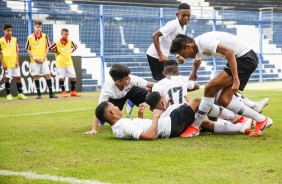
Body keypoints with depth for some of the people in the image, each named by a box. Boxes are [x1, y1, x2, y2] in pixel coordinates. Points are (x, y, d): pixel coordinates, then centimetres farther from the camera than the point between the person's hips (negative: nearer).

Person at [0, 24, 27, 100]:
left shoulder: (15, 39, 8)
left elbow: (17, 51, 9)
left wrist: (17, 61, 0)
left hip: (15, 62, 4)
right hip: (6, 63, -4)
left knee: (18, 77, 3)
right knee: (7, 78, 1)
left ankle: (20, 93, 10)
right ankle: (8, 94, 9)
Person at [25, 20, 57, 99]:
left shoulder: (45, 36, 3)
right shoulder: (30, 37, 0)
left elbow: (47, 47, 5)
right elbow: (28, 49, 3)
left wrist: (44, 57, -6)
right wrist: (34, 57, -8)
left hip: (44, 59, 1)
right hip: (34, 60, -1)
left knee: (47, 74, -5)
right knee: (36, 76, 0)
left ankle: (51, 93, 0)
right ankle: (39, 94, 6)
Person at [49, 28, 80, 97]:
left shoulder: (70, 42, 2)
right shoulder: (57, 43, -8)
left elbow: (75, 47, 18)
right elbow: (50, 48, -3)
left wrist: (70, 52, 8)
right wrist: (57, 52, -1)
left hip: (69, 62, 3)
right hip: (60, 63, -3)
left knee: (73, 77, 1)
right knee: (61, 78, -2)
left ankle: (73, 92, 14)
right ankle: (63, 92, 11)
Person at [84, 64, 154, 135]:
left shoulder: (132, 79, -39)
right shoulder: (107, 89, -43)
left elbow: (150, 85, -29)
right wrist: (94, 130, -49)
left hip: (129, 90, 1)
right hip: (114, 97, -1)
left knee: (145, 94, -22)